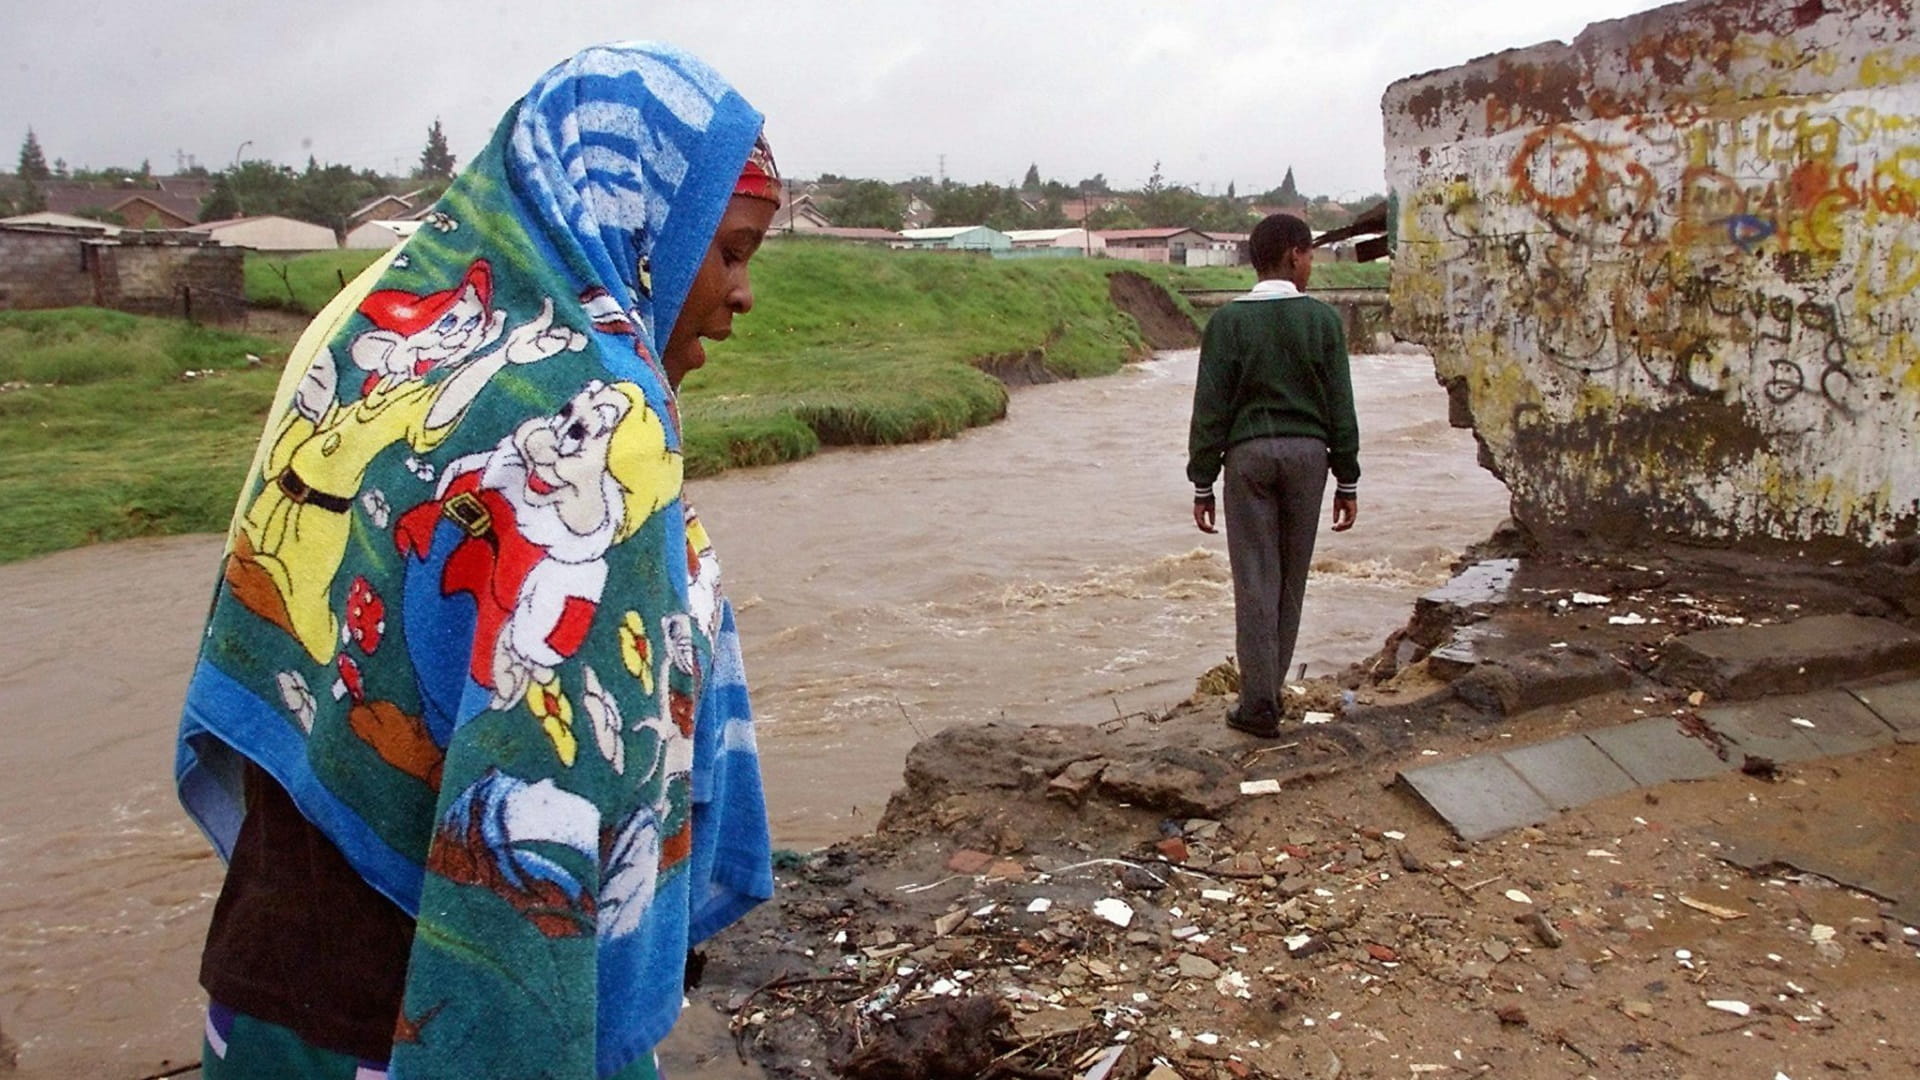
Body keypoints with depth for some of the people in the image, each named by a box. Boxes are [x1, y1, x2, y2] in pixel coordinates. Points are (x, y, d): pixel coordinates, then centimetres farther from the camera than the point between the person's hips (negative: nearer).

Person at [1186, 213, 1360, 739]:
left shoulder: (1229, 320, -2)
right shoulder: (1322, 318, 0)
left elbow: (1210, 409, -3)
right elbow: (1340, 405, 2)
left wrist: (1202, 482, 3)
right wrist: (1348, 480, 9)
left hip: (1248, 454, -1)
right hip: (1307, 452, 1)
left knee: (1255, 581, 2)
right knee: (1292, 581, 12)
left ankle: (1260, 705, 3)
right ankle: (1267, 691, 21)